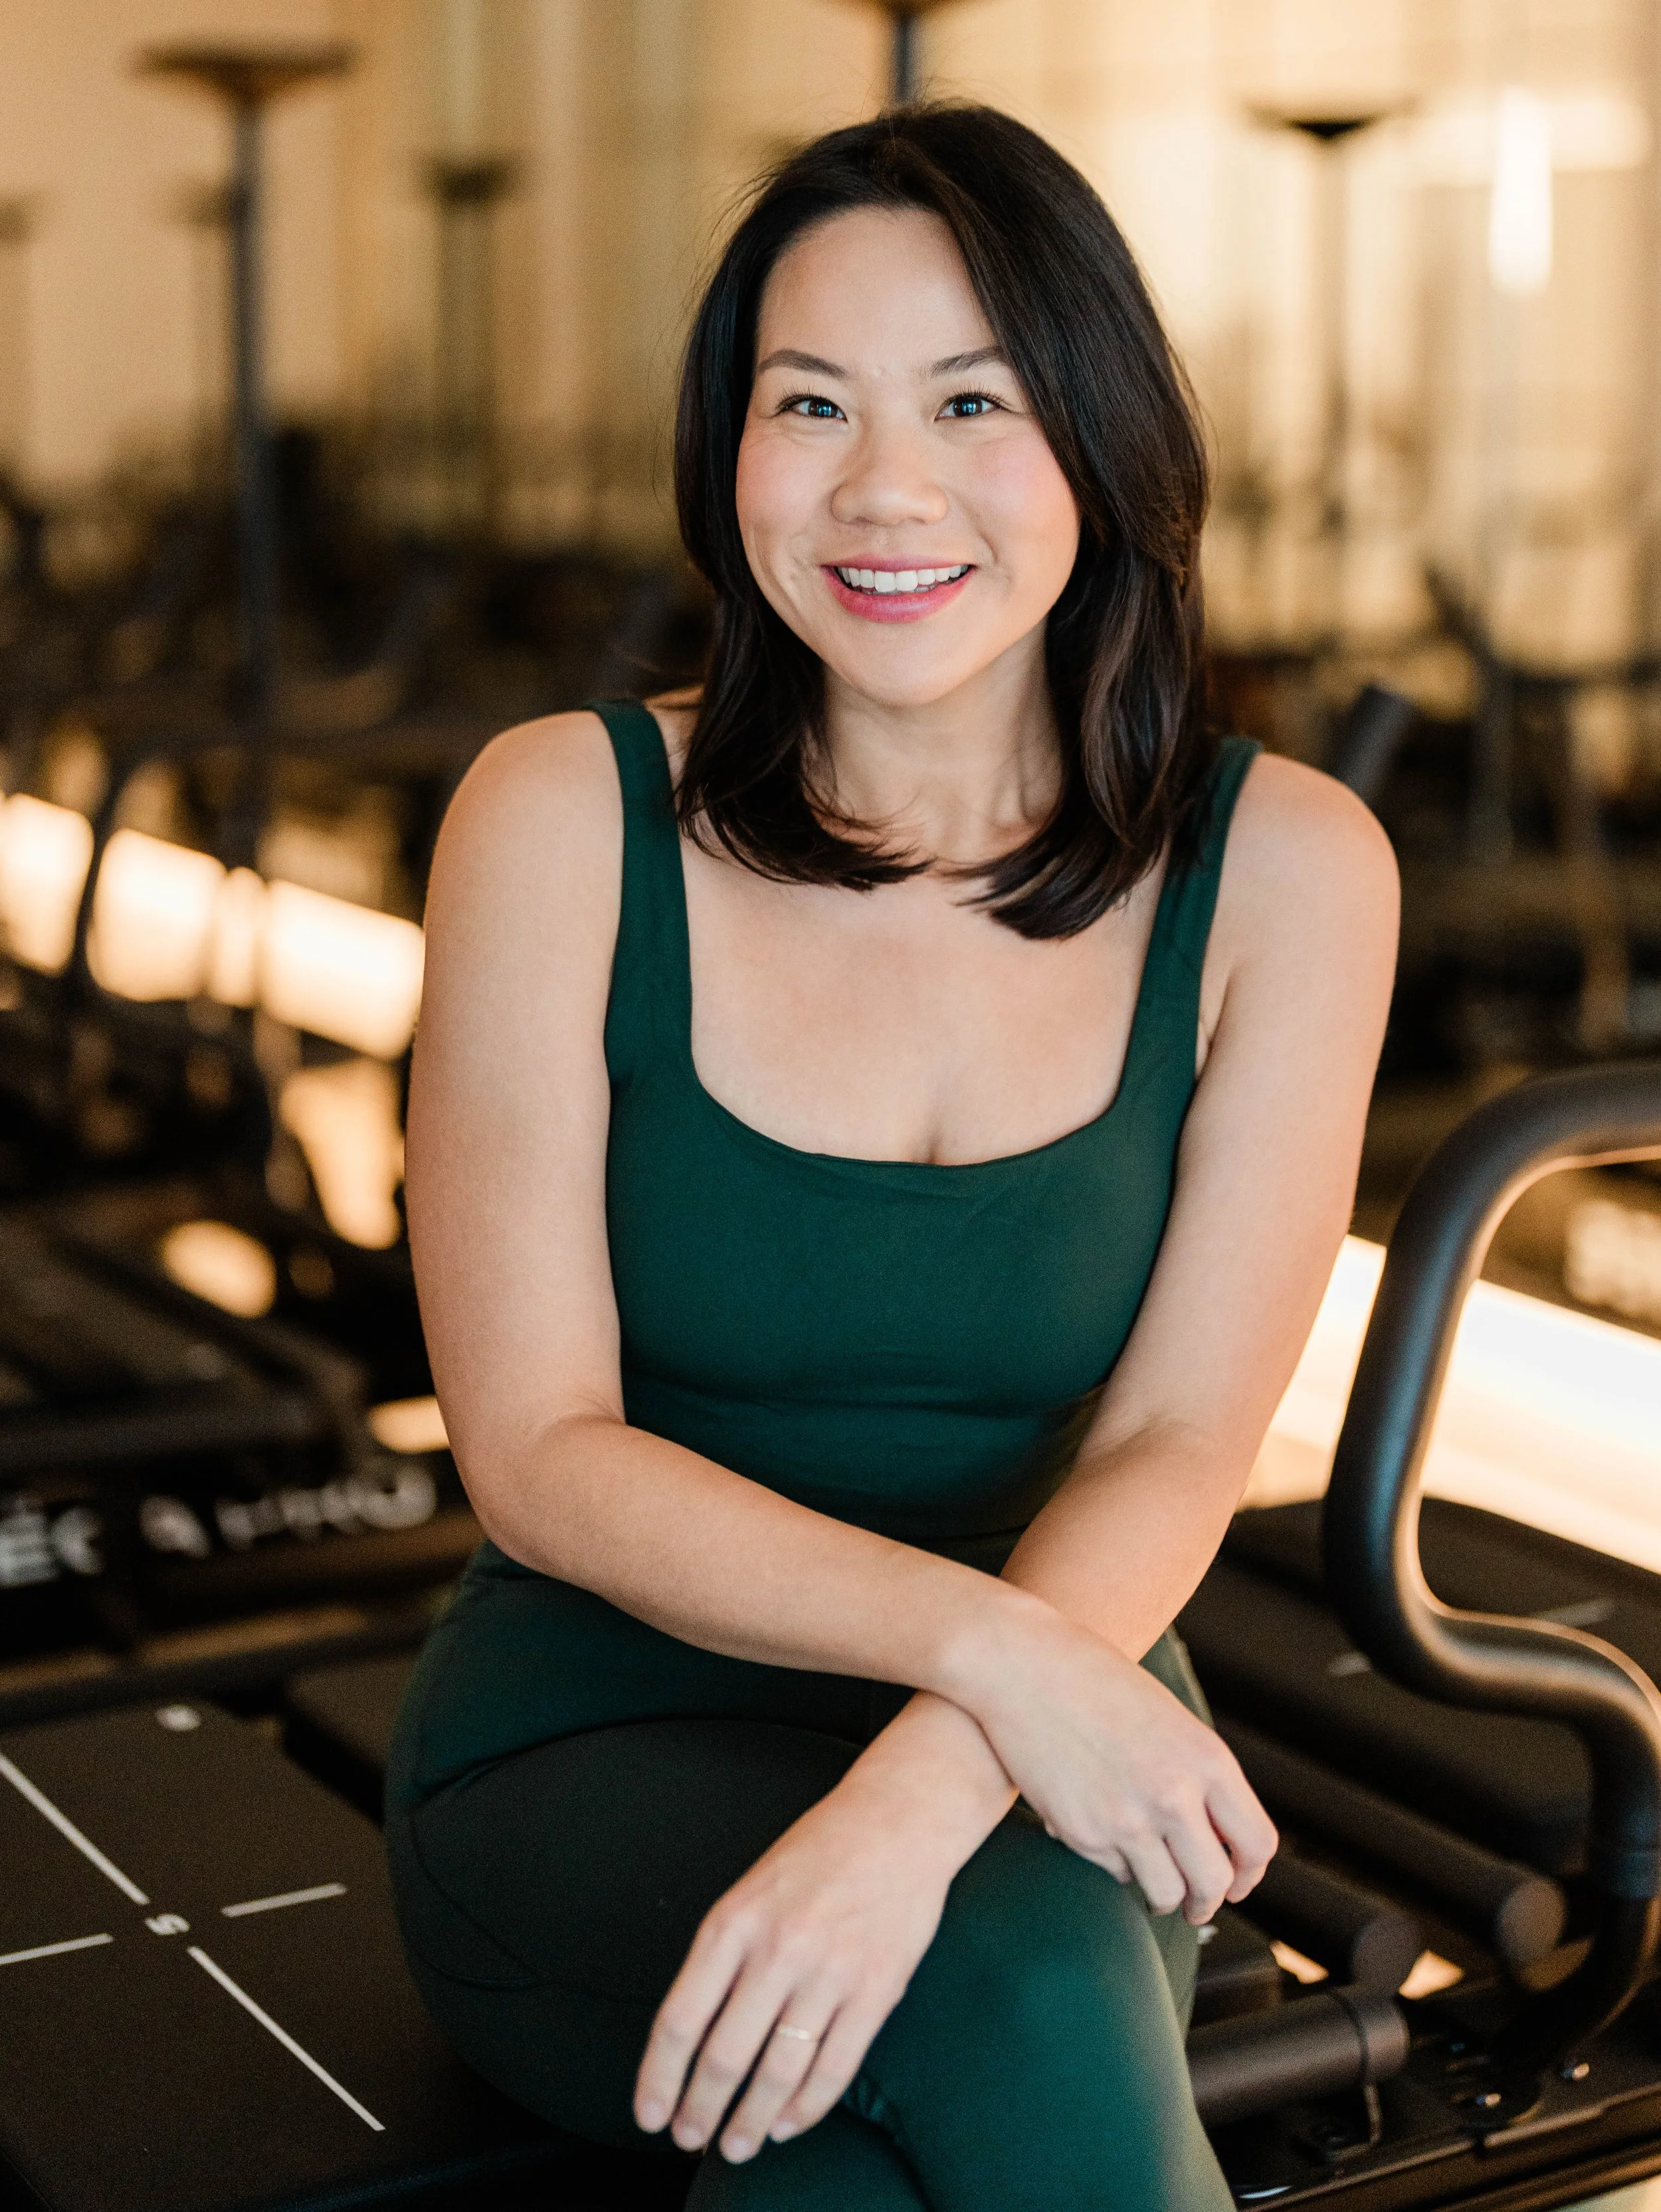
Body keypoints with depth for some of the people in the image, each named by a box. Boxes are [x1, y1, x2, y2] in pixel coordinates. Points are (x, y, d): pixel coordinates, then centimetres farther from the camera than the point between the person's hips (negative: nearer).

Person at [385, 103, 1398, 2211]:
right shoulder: (565, 817, -6)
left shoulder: (1279, 869, -2)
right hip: (601, 1746, -1)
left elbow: (1176, 1447, -8)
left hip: (1040, 1743, 2)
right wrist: (983, 1639, -24)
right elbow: (539, 1452, -9)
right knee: (1022, 2014, -32)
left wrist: (922, 1795, -27)